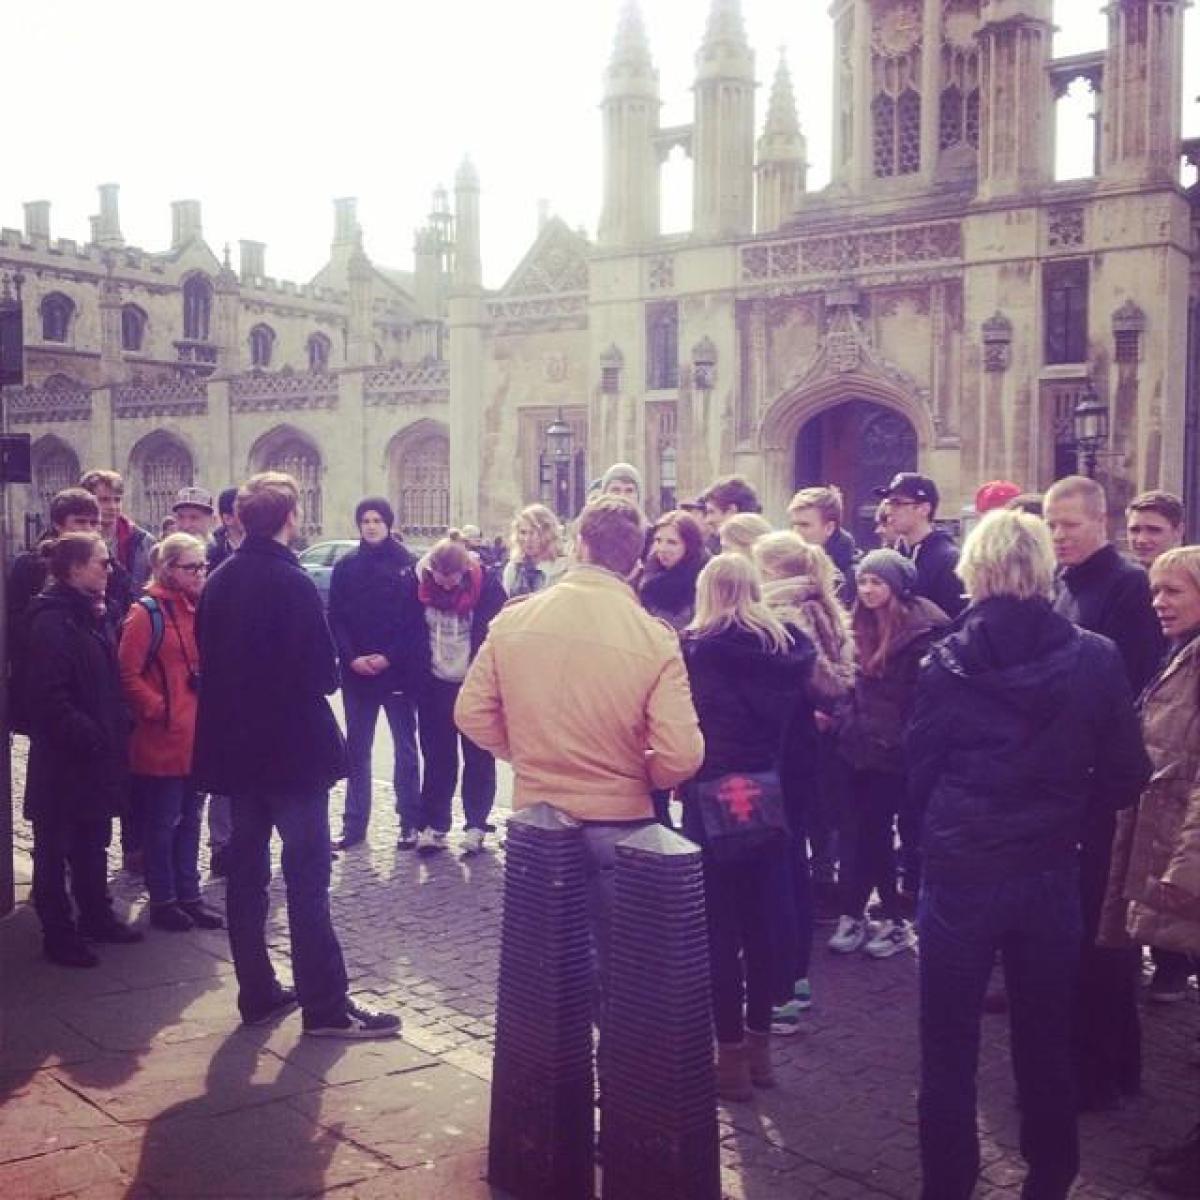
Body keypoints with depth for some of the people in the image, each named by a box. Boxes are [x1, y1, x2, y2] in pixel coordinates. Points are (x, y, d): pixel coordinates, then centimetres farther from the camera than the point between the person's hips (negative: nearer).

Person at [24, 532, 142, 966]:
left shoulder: (93, 615, 12)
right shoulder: (52, 621, -16)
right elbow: (50, 698, -22)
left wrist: (114, 734, 10)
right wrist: (89, 737, -21)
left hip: (97, 755, 9)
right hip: (64, 761, -9)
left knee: (93, 841, 19)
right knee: (55, 846, 4)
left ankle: (96, 917, 31)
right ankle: (59, 934, 12)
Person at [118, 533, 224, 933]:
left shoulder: (201, 609, 11)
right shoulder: (147, 612, -10)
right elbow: (128, 674, -14)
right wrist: (158, 710, -16)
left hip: (198, 736, 7)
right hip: (162, 739, -7)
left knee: (189, 819, 14)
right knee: (162, 822, 4)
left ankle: (188, 895, 23)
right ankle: (162, 900, 15)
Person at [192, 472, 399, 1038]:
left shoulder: (218, 582, 5)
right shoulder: (293, 583, -16)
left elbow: (208, 657, 11)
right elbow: (323, 674, -18)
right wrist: (335, 669, 3)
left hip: (235, 747, 7)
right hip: (293, 749, -7)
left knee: (246, 871, 12)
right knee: (307, 875, -3)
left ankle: (257, 993, 19)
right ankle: (326, 1005, 0)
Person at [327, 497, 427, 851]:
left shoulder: (408, 565, -2)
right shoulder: (346, 567, 4)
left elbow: (417, 621, -6)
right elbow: (335, 619, 2)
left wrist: (389, 657, -14)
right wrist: (352, 657, -11)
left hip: (400, 672, -2)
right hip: (356, 672, 3)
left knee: (405, 749, 6)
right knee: (356, 751, 8)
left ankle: (410, 824, 12)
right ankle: (354, 825, 16)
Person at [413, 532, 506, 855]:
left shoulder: (487, 583, -16)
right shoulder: (422, 581, -7)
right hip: (436, 685, 3)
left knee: (478, 758, 6)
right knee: (437, 757, 9)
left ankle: (476, 825, 15)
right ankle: (433, 825, 16)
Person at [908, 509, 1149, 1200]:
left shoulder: (947, 661, -9)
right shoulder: (1095, 658, -7)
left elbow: (920, 773, -2)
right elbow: (1125, 776, -3)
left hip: (960, 872, -1)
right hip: (1052, 874, 2)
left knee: (949, 1050, 10)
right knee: (1047, 1044, 18)